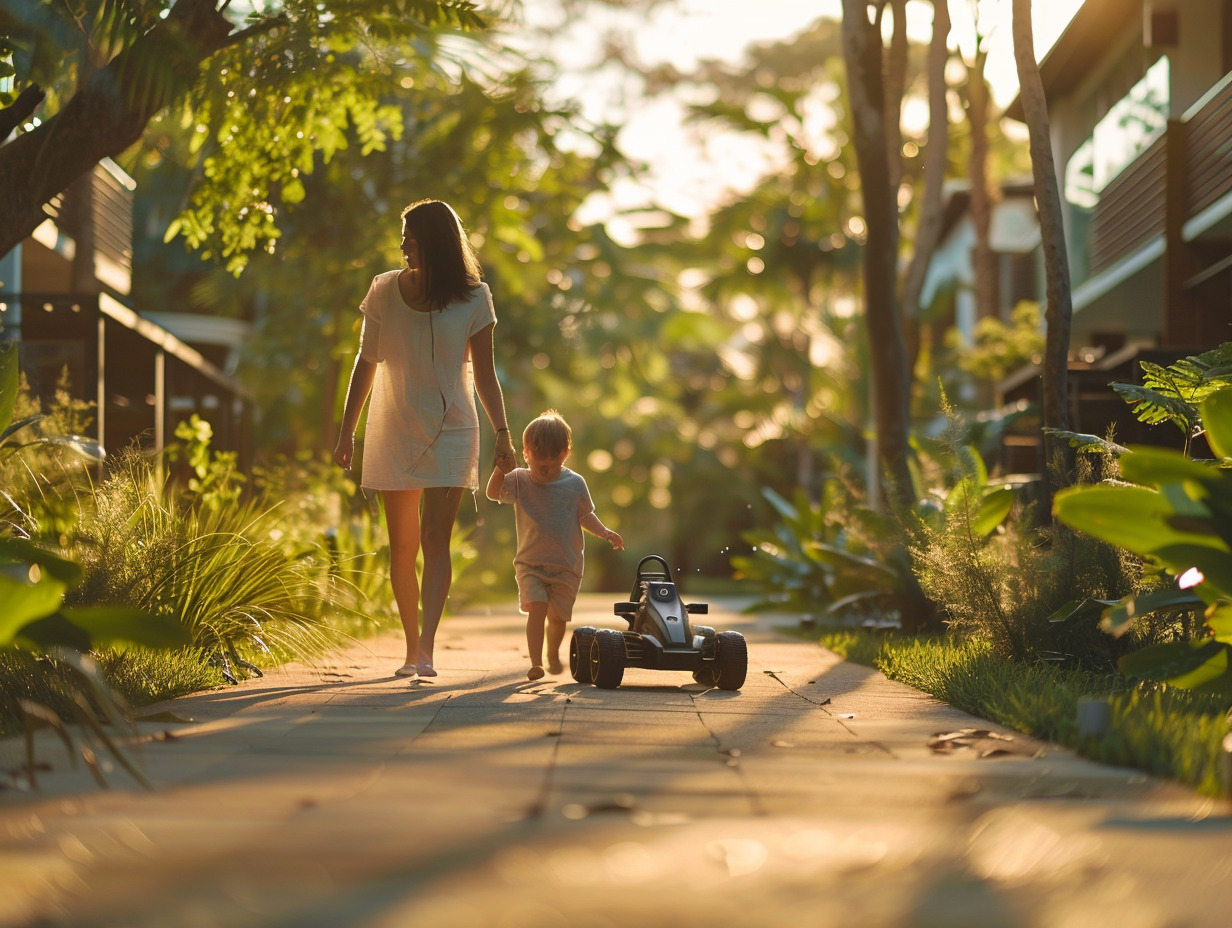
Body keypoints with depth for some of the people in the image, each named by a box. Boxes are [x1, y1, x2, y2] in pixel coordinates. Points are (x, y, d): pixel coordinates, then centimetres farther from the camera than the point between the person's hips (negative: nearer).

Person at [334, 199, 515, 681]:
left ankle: (426, 648, -21)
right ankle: (412, 646, 15)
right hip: (393, 433, 2)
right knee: (402, 547, 5)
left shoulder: (473, 299, -2)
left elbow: (484, 374, 2)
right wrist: (347, 431, 9)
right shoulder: (384, 292, 2)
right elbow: (366, 364, 9)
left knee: (435, 541, -14)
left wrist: (502, 433, -7)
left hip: (451, 432, -2)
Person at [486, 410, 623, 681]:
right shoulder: (520, 480, -4)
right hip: (530, 564, -1)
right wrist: (500, 470, -35)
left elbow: (585, 515, 9)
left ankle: (553, 654, 37)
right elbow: (493, 493, -18)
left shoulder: (574, 484, -2)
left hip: (566, 566, 1)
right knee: (536, 608, -20)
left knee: (558, 616, 9)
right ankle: (535, 662, -21)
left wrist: (605, 532, -3)